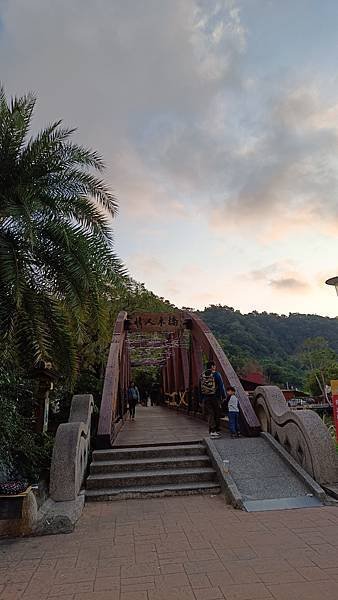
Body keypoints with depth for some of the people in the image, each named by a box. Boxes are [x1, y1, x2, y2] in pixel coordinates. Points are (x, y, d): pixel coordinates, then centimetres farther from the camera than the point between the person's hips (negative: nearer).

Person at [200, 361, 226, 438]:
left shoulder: (202, 375, 8)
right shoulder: (216, 374, -7)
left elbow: (200, 388, 11)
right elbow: (221, 386, -9)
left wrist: (202, 398, 15)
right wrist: (223, 396, -2)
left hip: (206, 398, 3)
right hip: (215, 397, -3)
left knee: (210, 414, 5)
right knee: (217, 414, 9)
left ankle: (212, 431, -1)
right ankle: (217, 430, 15)